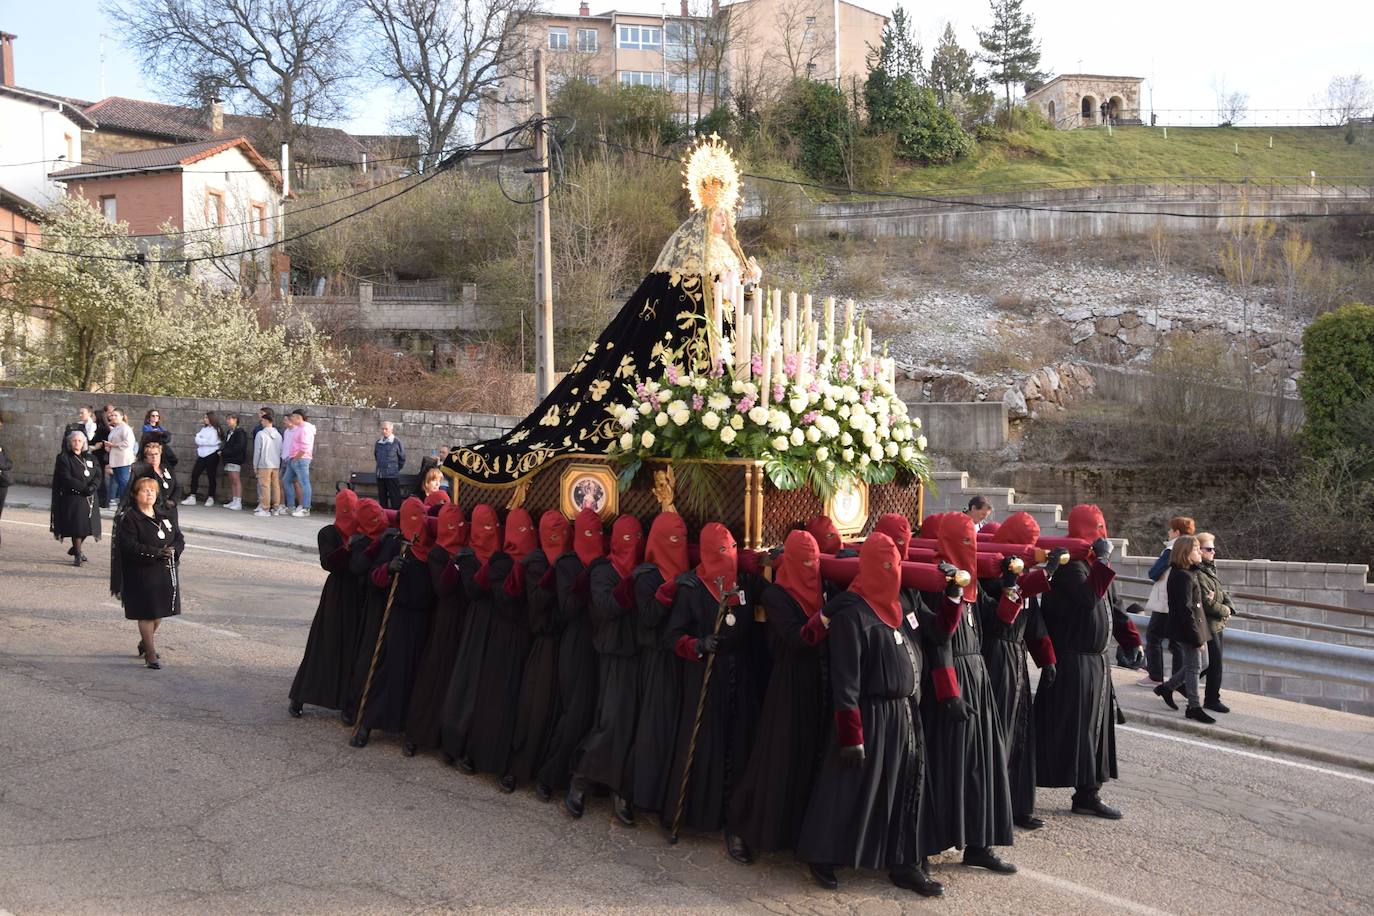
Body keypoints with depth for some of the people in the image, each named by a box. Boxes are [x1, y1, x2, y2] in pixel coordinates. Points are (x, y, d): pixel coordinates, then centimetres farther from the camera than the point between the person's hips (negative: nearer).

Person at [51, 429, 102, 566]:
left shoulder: (90, 458, 13)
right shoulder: (64, 459, -1)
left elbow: (98, 476, 5)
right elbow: (67, 479, -12)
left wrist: (92, 487, -15)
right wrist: (84, 487, -17)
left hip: (89, 498, 4)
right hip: (72, 498, -4)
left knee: (88, 525, 4)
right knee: (76, 526, -7)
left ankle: (75, 549, 27)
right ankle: (77, 555, 4)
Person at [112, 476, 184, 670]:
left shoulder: (164, 517, 14)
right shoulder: (129, 519, -6)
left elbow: (179, 538, 10)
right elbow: (129, 545, -17)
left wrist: (173, 550, -11)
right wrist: (156, 552, -22)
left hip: (166, 572, 6)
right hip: (143, 574, -6)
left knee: (160, 611, 14)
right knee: (147, 613, -4)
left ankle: (145, 642, 36)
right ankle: (151, 653, 3)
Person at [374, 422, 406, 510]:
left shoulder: (396, 442, -7)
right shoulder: (378, 442, 6)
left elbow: (402, 459, 2)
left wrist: (396, 468, 7)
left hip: (393, 475, -5)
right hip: (380, 475, 5)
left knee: (395, 499, -4)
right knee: (382, 498, 11)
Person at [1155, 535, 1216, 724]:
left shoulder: (1188, 573, 10)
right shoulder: (1183, 577, -22)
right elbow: (1186, 609, -24)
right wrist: (1197, 638, -21)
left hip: (1196, 626, 10)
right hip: (1188, 630, -10)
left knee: (1202, 663, 18)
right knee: (1193, 667, 1)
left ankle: (1166, 688, 27)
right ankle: (1194, 707, 13)